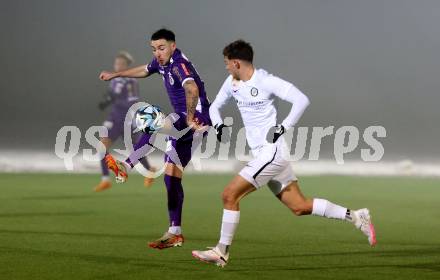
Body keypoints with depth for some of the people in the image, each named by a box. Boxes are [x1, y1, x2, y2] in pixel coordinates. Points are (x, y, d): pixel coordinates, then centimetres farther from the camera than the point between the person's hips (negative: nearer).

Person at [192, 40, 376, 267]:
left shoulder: (266, 82, -13)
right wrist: (218, 124, 3)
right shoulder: (232, 83, 10)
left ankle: (221, 252, -5)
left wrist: (283, 127, -17)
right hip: (262, 155, 9)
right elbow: (215, 106, 23)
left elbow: (301, 100, -15)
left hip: (271, 152, -9)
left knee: (229, 195, -12)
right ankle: (355, 216, 16)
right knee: (299, 207, 9)